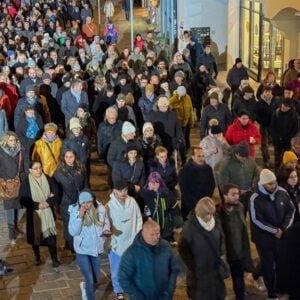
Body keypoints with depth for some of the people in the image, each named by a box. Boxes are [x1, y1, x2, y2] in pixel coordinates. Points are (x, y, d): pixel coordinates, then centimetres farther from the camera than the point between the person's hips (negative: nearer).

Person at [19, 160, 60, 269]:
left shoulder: (48, 179, -4)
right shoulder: (26, 183, -10)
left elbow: (56, 194, -3)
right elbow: (23, 201, -11)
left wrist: (48, 202, -20)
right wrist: (38, 205, -20)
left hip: (48, 213, 1)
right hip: (34, 215, -1)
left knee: (51, 235, -2)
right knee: (35, 236, 13)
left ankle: (54, 258, 13)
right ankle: (37, 257, 36)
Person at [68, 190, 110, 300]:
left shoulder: (100, 208, -13)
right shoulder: (75, 211, -18)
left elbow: (106, 223, 3)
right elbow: (73, 232, -22)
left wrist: (105, 230, -19)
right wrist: (80, 217, -33)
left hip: (97, 249, 4)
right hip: (82, 250, -3)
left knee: (96, 280, 18)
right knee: (90, 281, -5)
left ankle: (85, 286, 52)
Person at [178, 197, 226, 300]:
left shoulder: (216, 223, -3)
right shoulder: (189, 227, -21)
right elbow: (183, 249, -13)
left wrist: (221, 254, 7)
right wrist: (193, 267, -10)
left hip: (216, 270, 6)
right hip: (199, 272, -6)